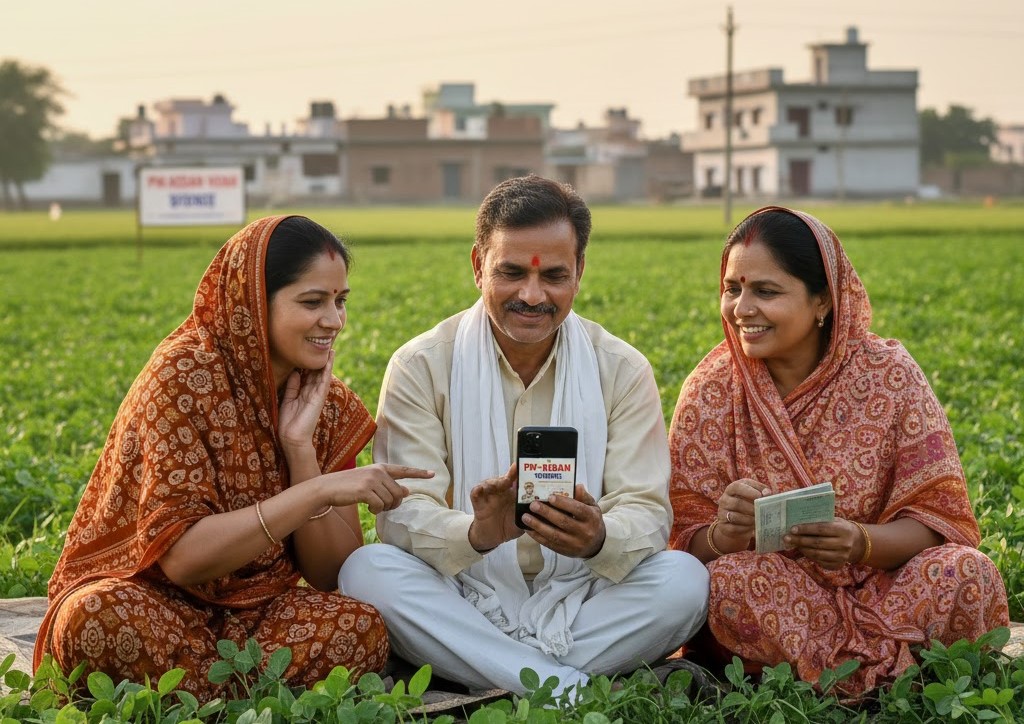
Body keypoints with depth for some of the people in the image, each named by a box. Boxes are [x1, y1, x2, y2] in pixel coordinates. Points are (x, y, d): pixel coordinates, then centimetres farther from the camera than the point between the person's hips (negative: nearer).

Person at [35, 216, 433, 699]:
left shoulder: (330, 404, 1)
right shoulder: (184, 374, -15)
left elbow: (332, 576, -4)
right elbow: (181, 556, -24)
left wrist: (300, 447, -15)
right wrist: (319, 491, -30)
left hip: (250, 611, 4)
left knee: (362, 631, -26)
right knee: (101, 620, -38)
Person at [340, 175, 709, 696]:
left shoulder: (622, 370, 1)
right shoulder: (420, 366, -4)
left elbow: (647, 512, -8)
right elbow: (401, 514, -13)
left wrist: (599, 539, -33)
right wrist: (478, 534, -37)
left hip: (580, 607, 1)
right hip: (461, 609, -1)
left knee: (684, 580, -25)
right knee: (366, 571, -29)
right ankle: (568, 688, -28)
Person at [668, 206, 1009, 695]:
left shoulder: (888, 374, -5)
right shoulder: (709, 393, -3)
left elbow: (939, 513, -6)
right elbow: (687, 541, -4)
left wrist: (864, 543, -27)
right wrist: (725, 535, -28)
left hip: (878, 584, 0)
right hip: (770, 594, 1)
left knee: (967, 574, -28)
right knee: (728, 580, -32)